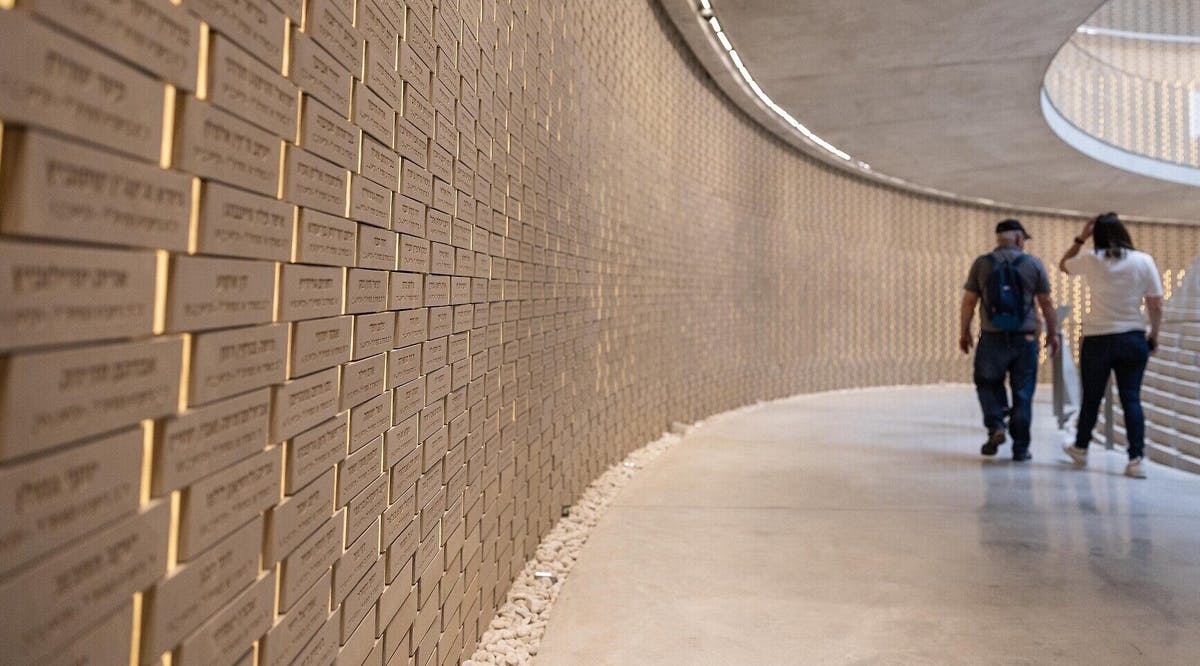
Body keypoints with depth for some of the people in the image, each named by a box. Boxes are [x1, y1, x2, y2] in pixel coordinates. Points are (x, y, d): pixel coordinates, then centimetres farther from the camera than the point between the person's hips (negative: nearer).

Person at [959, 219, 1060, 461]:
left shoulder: (981, 263, 0)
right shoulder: (1033, 264, 1)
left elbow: (969, 301, 0)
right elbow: (1046, 303, 2)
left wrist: (964, 332, 9)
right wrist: (1053, 333, 12)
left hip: (992, 338, 0)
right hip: (1025, 338, 0)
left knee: (988, 384, 18)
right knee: (1023, 393, 7)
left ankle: (996, 425, -3)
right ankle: (1020, 448, 11)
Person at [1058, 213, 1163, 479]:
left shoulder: (1090, 260, -5)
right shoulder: (1144, 261, -3)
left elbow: (1063, 264, 18)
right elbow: (1156, 306, -2)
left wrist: (1080, 238, 13)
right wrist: (1154, 335, 11)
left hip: (1098, 339, 0)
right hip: (1133, 339, 1)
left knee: (1091, 398, 13)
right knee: (1131, 399, 4)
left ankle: (1080, 448, 30)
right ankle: (1136, 460, 1)